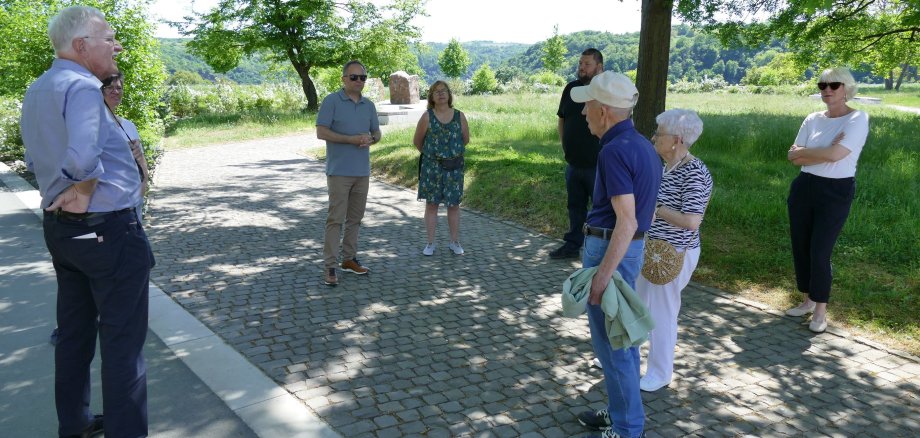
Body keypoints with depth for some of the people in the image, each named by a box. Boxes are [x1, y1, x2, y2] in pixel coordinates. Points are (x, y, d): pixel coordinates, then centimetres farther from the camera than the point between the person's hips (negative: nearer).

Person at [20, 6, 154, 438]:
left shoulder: (35, 91, 12)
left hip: (59, 226, 10)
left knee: (74, 333, 19)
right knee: (122, 340, 0)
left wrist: (64, 194, 11)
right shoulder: (81, 86, -18)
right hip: (107, 229, -9)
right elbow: (82, 158, -32)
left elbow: (36, 161, 18)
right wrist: (85, 192, -15)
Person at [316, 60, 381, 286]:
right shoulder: (332, 101, -6)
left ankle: (349, 258, 23)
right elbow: (321, 132, -12)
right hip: (339, 171, -6)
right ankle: (329, 266, -1)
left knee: (355, 218, 12)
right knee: (335, 218, -6)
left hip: (362, 171, 6)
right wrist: (351, 139, -19)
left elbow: (377, 132, 16)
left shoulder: (369, 105, 12)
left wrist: (370, 139, -8)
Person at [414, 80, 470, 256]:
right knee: (431, 204, 4)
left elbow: (465, 139, 12)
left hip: (454, 166, 1)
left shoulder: (459, 116, 0)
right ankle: (431, 243, 13)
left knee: (453, 204, 7)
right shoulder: (427, 117, -5)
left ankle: (454, 242, 18)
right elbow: (417, 141, 4)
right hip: (432, 167, -1)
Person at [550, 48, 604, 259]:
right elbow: (562, 120, 18)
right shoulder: (571, 88, 7)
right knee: (575, 206, 17)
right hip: (574, 162, 6)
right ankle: (572, 244, 30)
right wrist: (565, 146, 12)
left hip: (597, 164, -6)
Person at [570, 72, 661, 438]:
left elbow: (627, 221, -26)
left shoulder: (615, 150, -21)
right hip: (630, 248, 10)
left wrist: (602, 275, -26)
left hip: (610, 250, -10)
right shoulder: (642, 145, 10)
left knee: (611, 342, 3)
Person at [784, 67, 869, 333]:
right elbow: (793, 158, -1)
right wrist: (824, 152, -14)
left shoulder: (858, 119, -8)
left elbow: (836, 154, -22)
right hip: (804, 187, 5)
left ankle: (820, 311, 10)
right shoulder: (813, 119, 6)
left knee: (820, 252, -6)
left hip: (836, 192, -5)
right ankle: (808, 300, 27)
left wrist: (803, 152, -9)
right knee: (800, 247, 9)